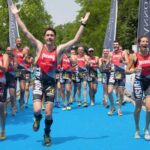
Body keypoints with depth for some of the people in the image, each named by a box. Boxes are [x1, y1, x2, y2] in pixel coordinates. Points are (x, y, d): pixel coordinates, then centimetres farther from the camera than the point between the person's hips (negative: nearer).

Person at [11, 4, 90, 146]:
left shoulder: (58, 49, -4)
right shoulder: (39, 46, -3)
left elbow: (75, 40, -8)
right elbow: (25, 32, -6)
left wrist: (83, 24, -12)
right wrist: (16, 15, -9)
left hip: (51, 83, 1)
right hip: (39, 81, 0)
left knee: (48, 113, 2)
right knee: (37, 110, -14)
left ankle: (47, 134, 30)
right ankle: (37, 119, 26)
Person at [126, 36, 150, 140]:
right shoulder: (135, 56, -7)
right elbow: (127, 70, -3)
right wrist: (135, 70, -22)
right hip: (139, 82, -1)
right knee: (138, 108, 6)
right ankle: (137, 130, 26)